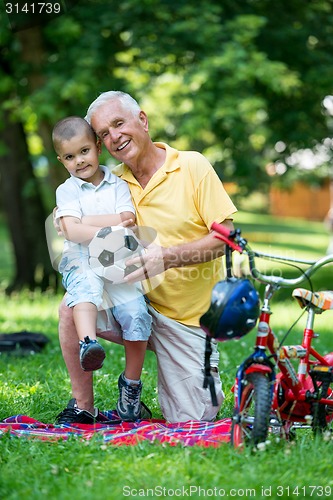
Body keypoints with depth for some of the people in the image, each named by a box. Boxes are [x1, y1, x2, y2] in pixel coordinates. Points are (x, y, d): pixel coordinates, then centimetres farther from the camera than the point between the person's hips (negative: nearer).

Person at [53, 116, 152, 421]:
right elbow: (72, 231, -6)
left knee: (136, 313, -18)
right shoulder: (67, 191, 9)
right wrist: (112, 226, -12)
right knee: (84, 286, -37)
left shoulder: (118, 185, 13)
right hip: (81, 261, -1)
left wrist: (84, 223, -6)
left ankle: (131, 383, -5)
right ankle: (88, 343, -58)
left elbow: (128, 222, -3)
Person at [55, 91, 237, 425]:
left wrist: (168, 256, -29)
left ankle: (206, 383, 34)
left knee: (191, 421, -3)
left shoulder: (192, 166, -11)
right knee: (73, 308, -22)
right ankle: (83, 408, -5)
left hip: (189, 317, -3)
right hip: (141, 303, 3)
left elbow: (226, 237, -15)